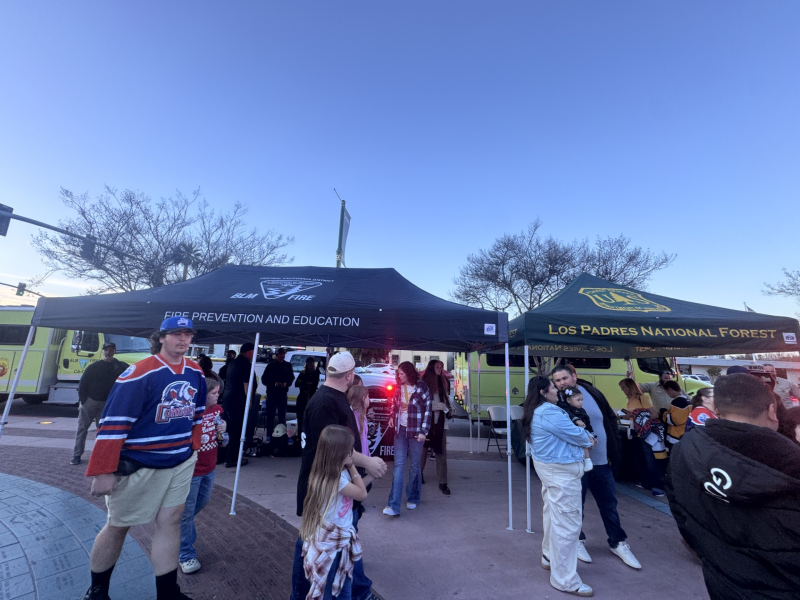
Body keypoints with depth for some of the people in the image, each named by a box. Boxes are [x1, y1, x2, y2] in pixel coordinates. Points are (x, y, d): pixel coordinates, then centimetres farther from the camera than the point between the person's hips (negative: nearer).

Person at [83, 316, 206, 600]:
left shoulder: (195, 373, 1)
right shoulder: (139, 373, -20)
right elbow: (113, 423, -19)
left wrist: (193, 448, 14)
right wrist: (103, 470, -18)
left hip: (181, 462, 5)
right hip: (138, 465, -5)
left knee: (170, 521, 12)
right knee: (118, 525, 16)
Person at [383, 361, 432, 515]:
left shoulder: (421, 387, -11)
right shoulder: (398, 387, 2)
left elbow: (427, 409, -9)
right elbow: (393, 403, 19)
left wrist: (423, 431, -12)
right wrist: (392, 416, 2)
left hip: (415, 431, -3)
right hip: (400, 430, 3)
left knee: (414, 466, 10)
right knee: (398, 465, -1)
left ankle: (413, 498, 30)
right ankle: (393, 506, 1)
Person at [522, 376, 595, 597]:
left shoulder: (537, 411, 8)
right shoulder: (549, 412, -25)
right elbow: (575, 434, -16)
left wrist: (583, 436, -1)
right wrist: (589, 439, 4)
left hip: (550, 467, 11)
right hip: (561, 471, -11)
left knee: (552, 515, 23)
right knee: (567, 523, -1)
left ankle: (550, 558, 40)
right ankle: (565, 580, 11)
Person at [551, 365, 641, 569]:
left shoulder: (593, 393, -5)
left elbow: (611, 419, 7)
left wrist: (614, 448, 4)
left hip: (601, 461, 4)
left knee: (609, 503, 19)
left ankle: (618, 542, 39)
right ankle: (577, 540, 34)